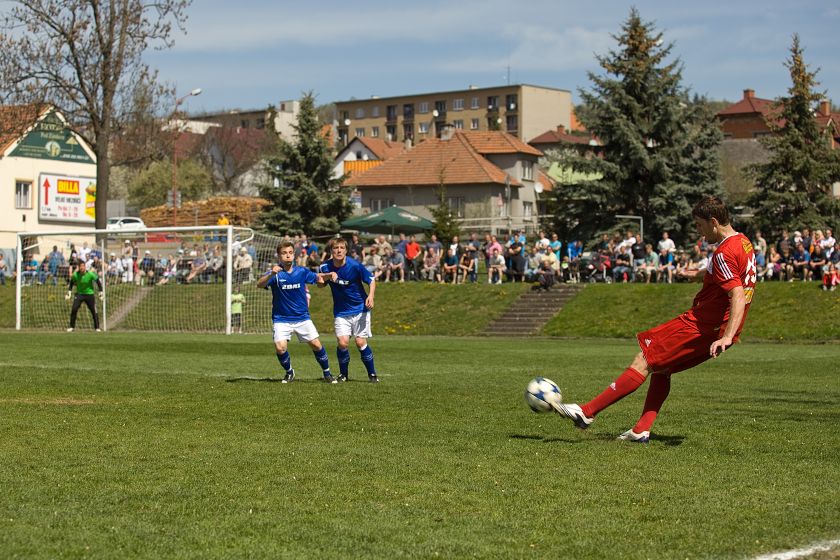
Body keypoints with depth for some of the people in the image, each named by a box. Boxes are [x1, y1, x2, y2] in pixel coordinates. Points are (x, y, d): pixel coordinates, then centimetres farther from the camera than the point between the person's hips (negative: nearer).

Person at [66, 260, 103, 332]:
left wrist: (101, 293, -3)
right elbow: (71, 284, 6)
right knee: (74, 309, -11)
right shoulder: (75, 275, -12)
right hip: (79, 294, 1)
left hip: (89, 294, -1)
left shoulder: (91, 274, -17)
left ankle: (97, 327, 8)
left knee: (94, 311, -4)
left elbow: (98, 282, -4)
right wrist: (69, 293, 1)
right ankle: (71, 327, 0)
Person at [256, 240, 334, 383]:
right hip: (281, 319, -2)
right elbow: (259, 284, -27)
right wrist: (271, 274, -45)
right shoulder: (275, 273, -10)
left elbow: (318, 279, 15)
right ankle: (289, 372, 11)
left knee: (316, 344, -5)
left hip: (302, 318, 2)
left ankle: (327, 373, 16)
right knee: (280, 347, -17)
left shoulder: (302, 271, -1)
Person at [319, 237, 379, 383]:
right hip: (341, 311, 2)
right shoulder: (326, 267, -8)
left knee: (361, 342, -8)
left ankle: (372, 374, 10)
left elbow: (371, 280, -8)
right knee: (343, 342, -12)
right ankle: (343, 374, 10)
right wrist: (328, 276, -17)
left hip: (360, 308, -2)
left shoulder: (355, 265, -17)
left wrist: (371, 295, -26)